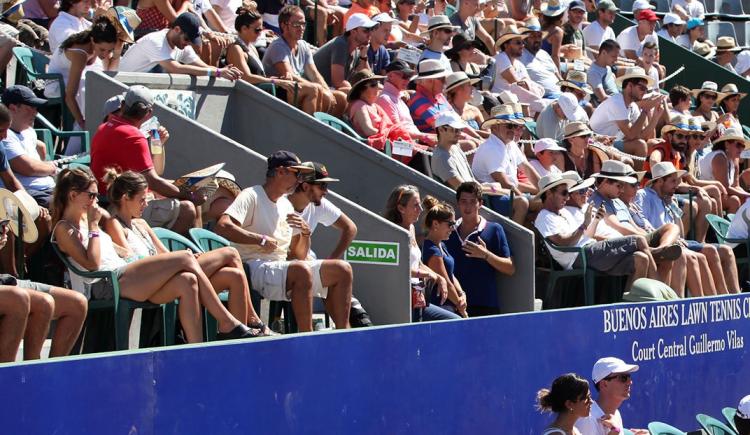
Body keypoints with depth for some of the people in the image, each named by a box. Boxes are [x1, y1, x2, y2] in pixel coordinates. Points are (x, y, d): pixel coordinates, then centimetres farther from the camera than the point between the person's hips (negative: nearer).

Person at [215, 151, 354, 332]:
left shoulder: (287, 206, 22)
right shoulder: (251, 196, -4)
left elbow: (298, 256, 22)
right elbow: (222, 226, -22)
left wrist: (305, 233, 1)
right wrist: (261, 240, -19)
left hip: (282, 267, 9)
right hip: (256, 269, -9)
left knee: (342, 269, 0)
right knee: (302, 270, -37)